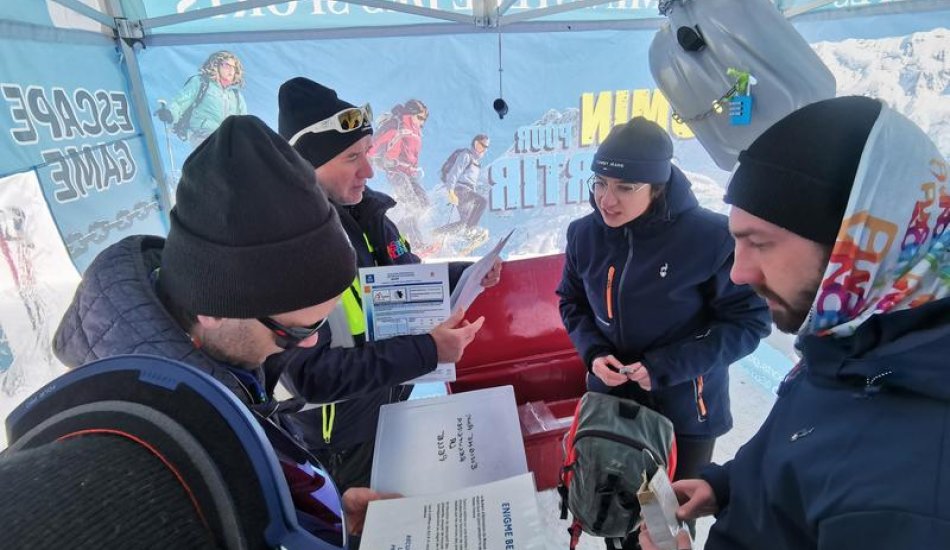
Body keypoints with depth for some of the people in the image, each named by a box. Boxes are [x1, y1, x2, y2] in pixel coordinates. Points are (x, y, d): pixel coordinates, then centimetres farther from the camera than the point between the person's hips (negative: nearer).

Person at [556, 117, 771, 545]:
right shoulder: (584, 234, -10)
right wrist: (593, 351, -13)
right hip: (610, 401, 3)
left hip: (684, 410, -3)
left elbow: (749, 321, -16)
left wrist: (666, 367, -22)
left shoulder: (711, 236, -24)